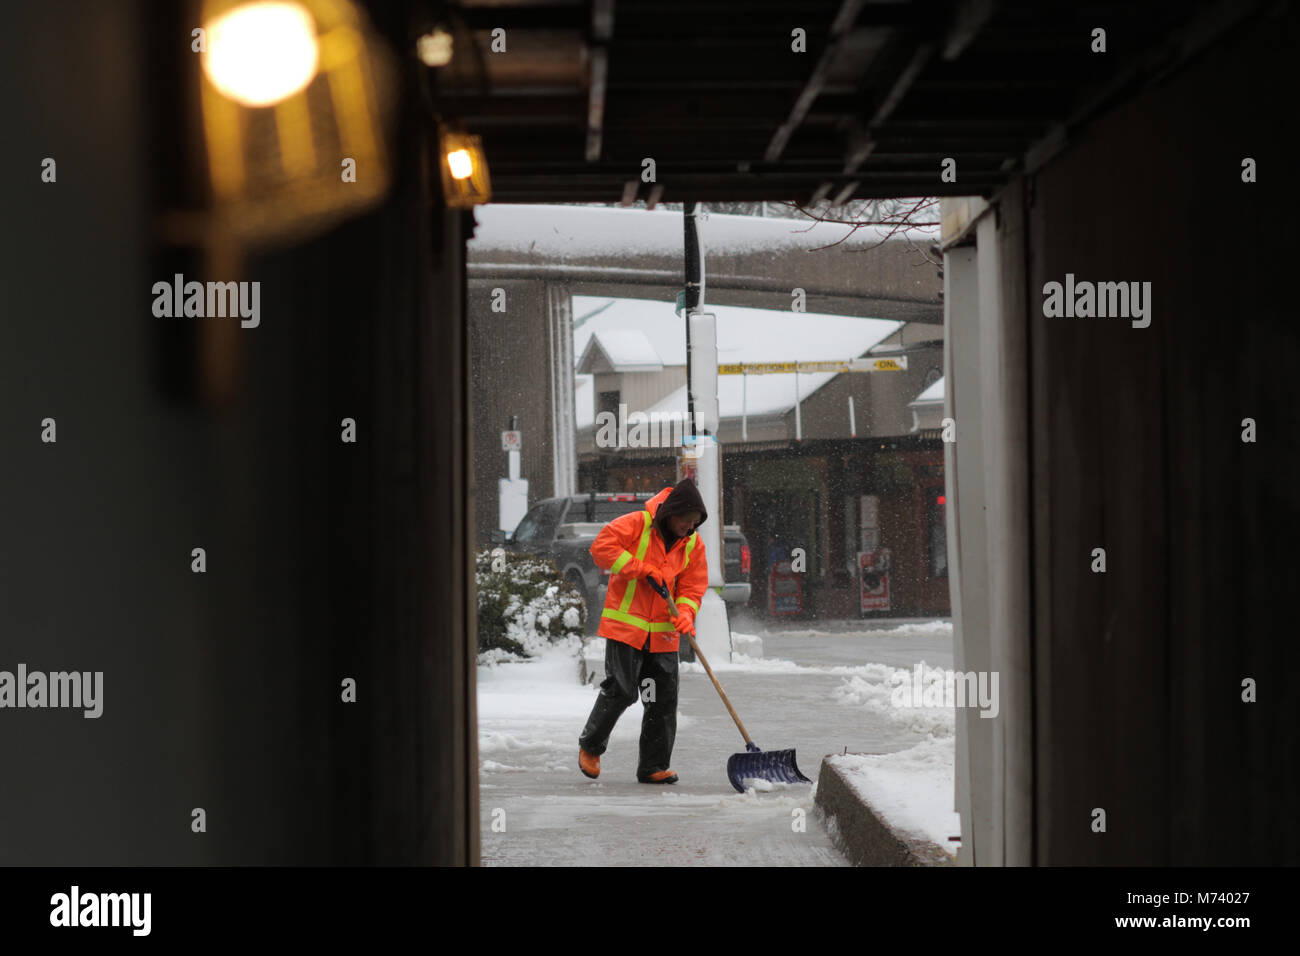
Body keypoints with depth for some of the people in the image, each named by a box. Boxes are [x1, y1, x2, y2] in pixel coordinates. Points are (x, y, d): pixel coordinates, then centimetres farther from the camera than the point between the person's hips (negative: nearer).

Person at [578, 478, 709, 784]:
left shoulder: (693, 544, 8)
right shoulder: (636, 525, -8)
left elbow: (693, 586, 7)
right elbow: (602, 547, -16)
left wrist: (685, 613, -14)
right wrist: (642, 568, -19)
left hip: (663, 634, 5)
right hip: (626, 625, -5)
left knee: (664, 699, 2)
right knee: (620, 690, -7)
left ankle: (653, 766, 10)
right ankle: (590, 747, 16)